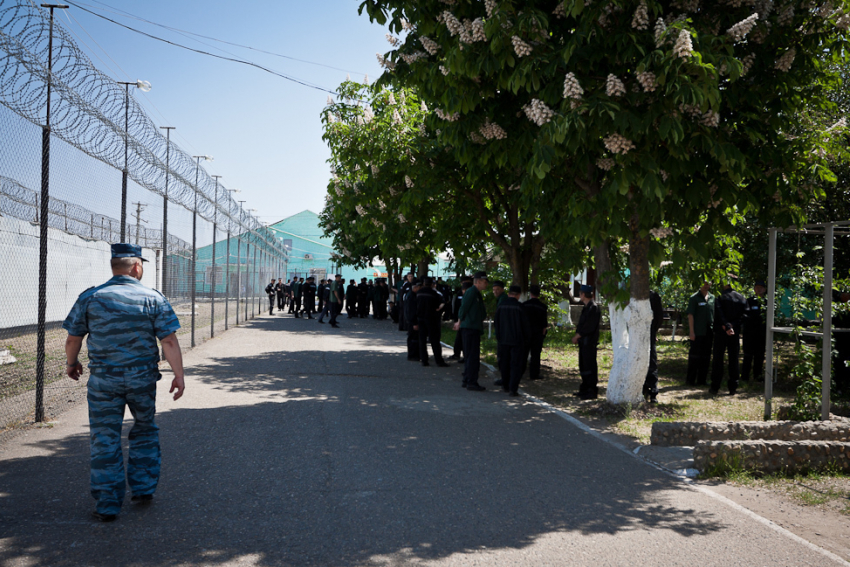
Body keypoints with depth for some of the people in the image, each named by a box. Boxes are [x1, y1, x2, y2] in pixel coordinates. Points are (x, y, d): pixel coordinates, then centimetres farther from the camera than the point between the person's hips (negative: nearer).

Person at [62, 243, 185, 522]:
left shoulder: (90, 298, -2)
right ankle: (143, 489, 25)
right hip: (142, 379, 0)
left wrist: (72, 363, 21)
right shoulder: (153, 298, -5)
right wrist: (178, 375, -3)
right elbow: (169, 341, -9)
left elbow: (73, 339, 3)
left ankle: (107, 505, 9)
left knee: (105, 440, 6)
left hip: (103, 380, 0)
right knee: (144, 432, 20)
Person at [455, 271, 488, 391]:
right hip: (470, 327, -10)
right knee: (472, 356, -9)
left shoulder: (477, 293, 21)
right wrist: (460, 322, -6)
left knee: (469, 356, 14)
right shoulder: (471, 292, -11)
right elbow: (464, 307, -13)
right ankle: (471, 382, -7)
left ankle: (467, 381, 21)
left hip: (473, 328, 10)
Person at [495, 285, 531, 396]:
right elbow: (525, 325, -7)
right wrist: (527, 339, 7)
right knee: (516, 364, 0)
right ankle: (513, 388, -7)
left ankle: (505, 386, 25)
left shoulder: (501, 306, -2)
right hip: (517, 340, -4)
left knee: (504, 363, 16)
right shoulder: (519, 307, -11)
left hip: (503, 340, 4)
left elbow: (496, 323, 7)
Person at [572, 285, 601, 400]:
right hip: (583, 341, 10)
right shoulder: (586, 307, 16)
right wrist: (577, 335, 8)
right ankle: (585, 389, 23)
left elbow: (589, 326, -20)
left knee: (589, 366, -6)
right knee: (583, 366, 15)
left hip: (589, 341, -10)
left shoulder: (593, 308, -15)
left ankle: (592, 391, -2)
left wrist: (578, 335, -12)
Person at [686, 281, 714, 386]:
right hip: (697, 332, -5)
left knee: (706, 356, 8)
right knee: (694, 356, -2)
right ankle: (690, 380, 6)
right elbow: (690, 315, -8)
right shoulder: (694, 298, -4)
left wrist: (715, 329, 11)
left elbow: (715, 314, 18)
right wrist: (691, 332, -13)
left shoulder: (712, 298, 12)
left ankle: (702, 379, 16)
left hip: (709, 332, 6)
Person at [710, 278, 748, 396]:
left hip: (721, 332, -3)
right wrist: (732, 325, -7)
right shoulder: (741, 298, 4)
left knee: (718, 359, 4)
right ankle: (733, 388, 10)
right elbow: (743, 316, -2)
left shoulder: (720, 297, -8)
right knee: (733, 359, 9)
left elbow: (719, 315, -16)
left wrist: (727, 327, -15)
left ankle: (715, 387, 5)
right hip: (735, 332, 3)